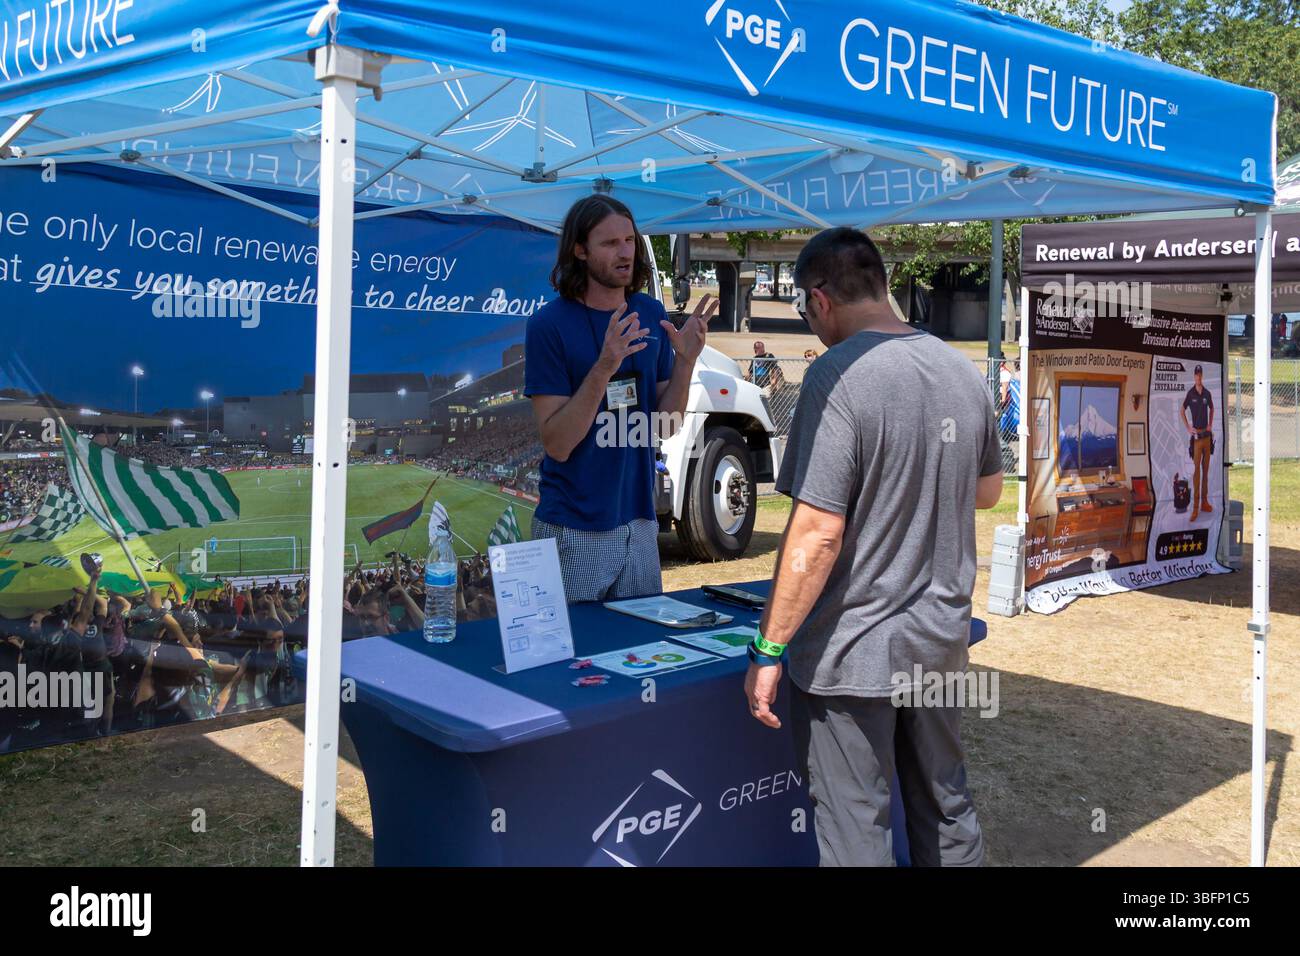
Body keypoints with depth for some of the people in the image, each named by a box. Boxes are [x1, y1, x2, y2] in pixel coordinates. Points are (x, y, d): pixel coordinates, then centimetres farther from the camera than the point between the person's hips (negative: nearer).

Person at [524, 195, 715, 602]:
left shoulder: (651, 315, 4)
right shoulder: (549, 324, -11)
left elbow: (665, 426, 5)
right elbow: (557, 443, -16)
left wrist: (685, 359, -10)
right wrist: (603, 369, -27)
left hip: (639, 523, 5)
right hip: (574, 531, -5)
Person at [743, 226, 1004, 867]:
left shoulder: (839, 375, -19)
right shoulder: (962, 370, 3)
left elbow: (818, 532, -23)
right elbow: (987, 492, 17)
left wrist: (769, 650, -16)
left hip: (854, 651, -7)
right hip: (942, 639, 7)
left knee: (856, 833, 6)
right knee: (945, 808, 22)